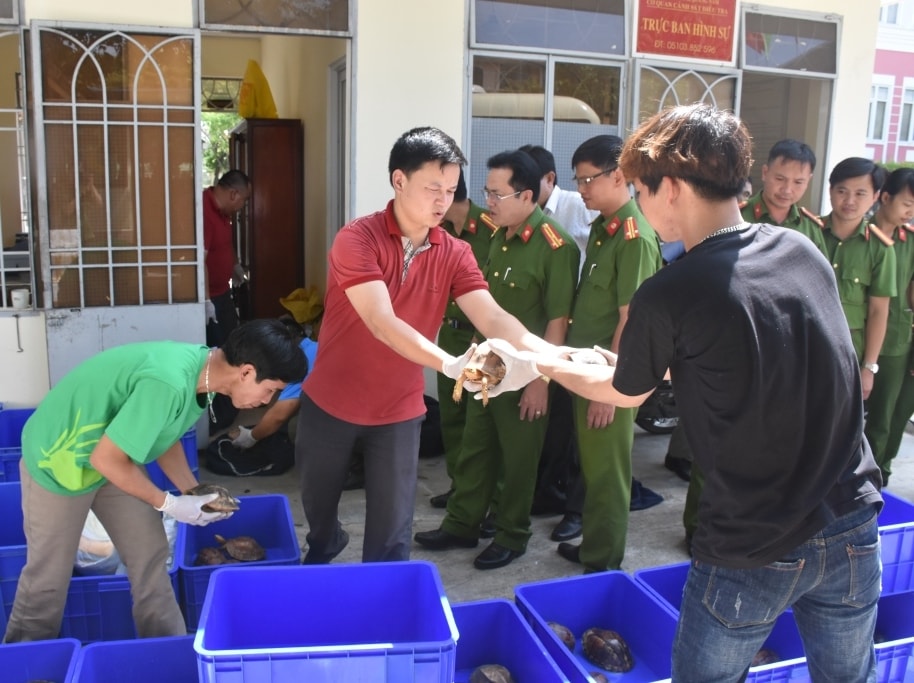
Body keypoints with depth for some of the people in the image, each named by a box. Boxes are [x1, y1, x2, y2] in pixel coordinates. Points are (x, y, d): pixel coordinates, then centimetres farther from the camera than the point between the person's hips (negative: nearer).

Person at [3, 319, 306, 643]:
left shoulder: (201, 369, -11)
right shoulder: (170, 383, -38)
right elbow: (106, 459, -29)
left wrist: (193, 492, -2)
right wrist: (168, 504, -18)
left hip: (112, 457, 8)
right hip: (57, 461, -7)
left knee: (150, 556, 8)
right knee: (49, 574, 9)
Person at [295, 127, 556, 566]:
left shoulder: (455, 254, -6)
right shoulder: (357, 240, -19)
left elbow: (492, 318, -19)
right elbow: (382, 324, -31)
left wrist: (547, 353, -38)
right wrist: (451, 364, -45)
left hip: (398, 412, 2)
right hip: (330, 403, -1)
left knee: (392, 529, 6)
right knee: (317, 503, 23)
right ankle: (322, 552, 55)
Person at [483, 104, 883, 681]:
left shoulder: (667, 298, -18)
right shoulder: (804, 251, 0)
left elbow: (624, 392, 2)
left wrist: (536, 366, 18)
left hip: (756, 550, -5)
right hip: (853, 526, 6)